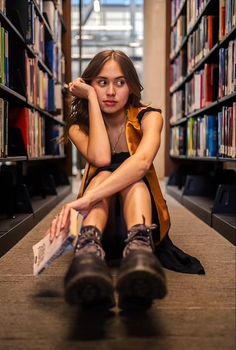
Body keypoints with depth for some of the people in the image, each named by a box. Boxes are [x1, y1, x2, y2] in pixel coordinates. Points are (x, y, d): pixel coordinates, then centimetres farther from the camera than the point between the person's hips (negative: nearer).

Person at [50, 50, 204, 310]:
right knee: (104, 174, -29)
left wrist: (87, 198, -45)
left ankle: (139, 247, -58)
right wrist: (91, 97, -17)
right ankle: (89, 249, -58)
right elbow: (100, 158, -24)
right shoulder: (78, 126, 0)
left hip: (141, 218, 0)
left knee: (132, 177, -30)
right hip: (101, 222, 1)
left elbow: (143, 161, -31)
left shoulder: (148, 117, -6)